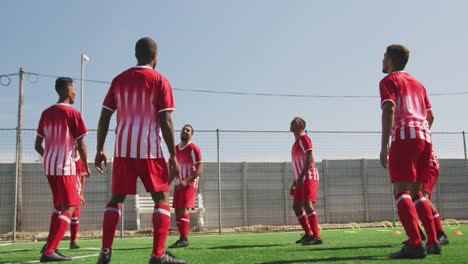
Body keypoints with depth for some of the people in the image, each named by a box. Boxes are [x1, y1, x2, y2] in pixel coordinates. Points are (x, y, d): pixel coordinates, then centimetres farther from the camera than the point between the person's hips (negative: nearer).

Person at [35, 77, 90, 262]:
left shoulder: (46, 113, 10)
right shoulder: (73, 113, -9)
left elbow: (37, 145, 13)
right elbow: (81, 145, -8)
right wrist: (86, 166, 4)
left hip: (49, 166, 7)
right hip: (65, 167, -7)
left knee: (59, 206, 20)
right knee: (69, 208, -5)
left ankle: (50, 245, 20)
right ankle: (49, 251, -14)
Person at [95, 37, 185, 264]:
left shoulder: (119, 80, 12)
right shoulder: (159, 81, -1)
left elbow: (104, 118, 9)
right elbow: (165, 121, -8)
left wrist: (100, 150, 15)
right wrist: (173, 156, -5)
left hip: (123, 149, 4)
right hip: (149, 149, -4)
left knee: (116, 198, 14)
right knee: (162, 198, 3)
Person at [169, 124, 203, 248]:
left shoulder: (194, 148, -8)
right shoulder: (175, 149, 12)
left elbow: (199, 169, -14)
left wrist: (187, 181, -23)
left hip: (190, 183, -7)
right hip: (179, 183, 7)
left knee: (183, 209, -16)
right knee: (177, 210, 5)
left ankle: (184, 239, -15)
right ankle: (182, 238, 11)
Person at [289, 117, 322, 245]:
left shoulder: (304, 138, -6)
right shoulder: (297, 142, 21)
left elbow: (309, 159, -18)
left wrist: (301, 177, -25)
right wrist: (294, 184, 21)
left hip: (309, 177, -9)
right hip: (301, 179, 10)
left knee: (307, 205, -18)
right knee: (296, 206, 9)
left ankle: (316, 237, -18)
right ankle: (308, 234, 18)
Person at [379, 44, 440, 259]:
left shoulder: (389, 81, 3)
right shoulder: (417, 83, 25)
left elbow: (389, 110, -12)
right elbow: (430, 116, 23)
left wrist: (384, 146, -16)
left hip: (405, 137, -8)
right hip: (425, 138, 8)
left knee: (401, 191, -12)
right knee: (415, 192, 14)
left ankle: (415, 244, -23)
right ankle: (433, 242, 11)